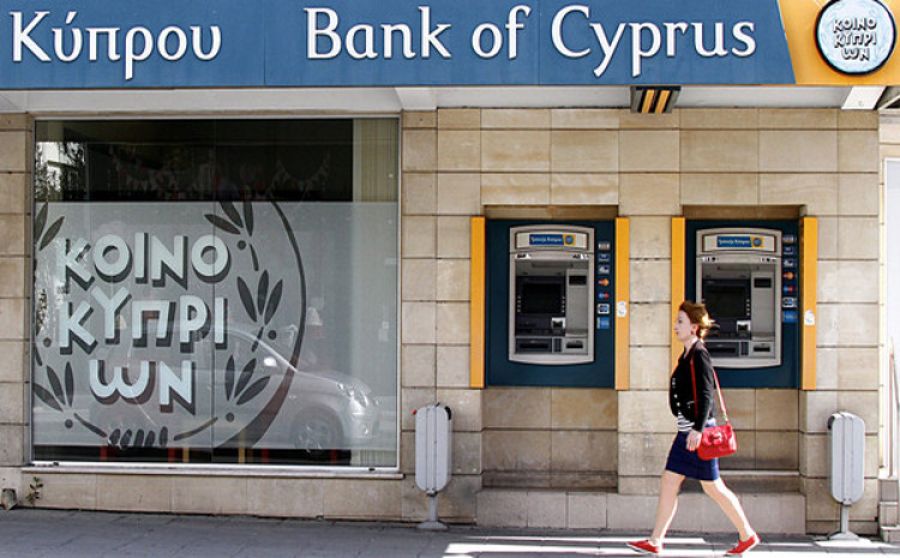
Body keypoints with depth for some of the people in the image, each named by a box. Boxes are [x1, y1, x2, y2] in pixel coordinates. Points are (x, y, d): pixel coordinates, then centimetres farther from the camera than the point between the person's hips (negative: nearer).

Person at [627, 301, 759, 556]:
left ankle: (748, 536, 13)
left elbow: (706, 395, -20)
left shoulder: (699, 354, -13)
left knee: (713, 487, -1)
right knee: (668, 484, 6)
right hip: (687, 431, 10)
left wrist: (698, 429, -25)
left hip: (698, 431, -10)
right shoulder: (687, 355, 14)